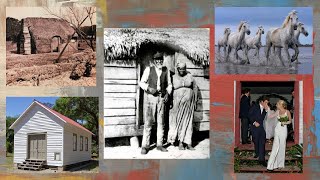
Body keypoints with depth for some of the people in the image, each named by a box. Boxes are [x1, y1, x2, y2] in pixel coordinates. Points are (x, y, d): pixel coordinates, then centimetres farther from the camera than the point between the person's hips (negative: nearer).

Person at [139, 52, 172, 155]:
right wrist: (149, 88, -16)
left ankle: (160, 145, 17)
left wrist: (167, 94, -2)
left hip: (162, 98, 3)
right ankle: (145, 146, 2)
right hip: (150, 97, -3)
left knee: (160, 122, 7)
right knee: (148, 122, -4)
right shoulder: (148, 69, -2)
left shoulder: (166, 70, 5)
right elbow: (142, 83, 2)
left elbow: (169, 84, 14)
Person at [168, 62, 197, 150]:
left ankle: (188, 143, 3)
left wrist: (195, 101, 5)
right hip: (178, 102, -1)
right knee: (179, 121, -3)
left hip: (188, 102, 1)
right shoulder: (173, 78, 3)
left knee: (188, 121, 0)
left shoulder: (190, 76, 5)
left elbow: (195, 88, 10)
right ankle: (181, 143, 4)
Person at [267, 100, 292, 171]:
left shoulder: (287, 112, -3)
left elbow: (290, 121, 6)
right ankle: (273, 164, -5)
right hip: (277, 128, 3)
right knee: (276, 146, -3)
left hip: (283, 129, -3)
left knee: (282, 146, 3)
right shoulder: (278, 111, 8)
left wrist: (285, 123, -12)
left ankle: (280, 164, 16)